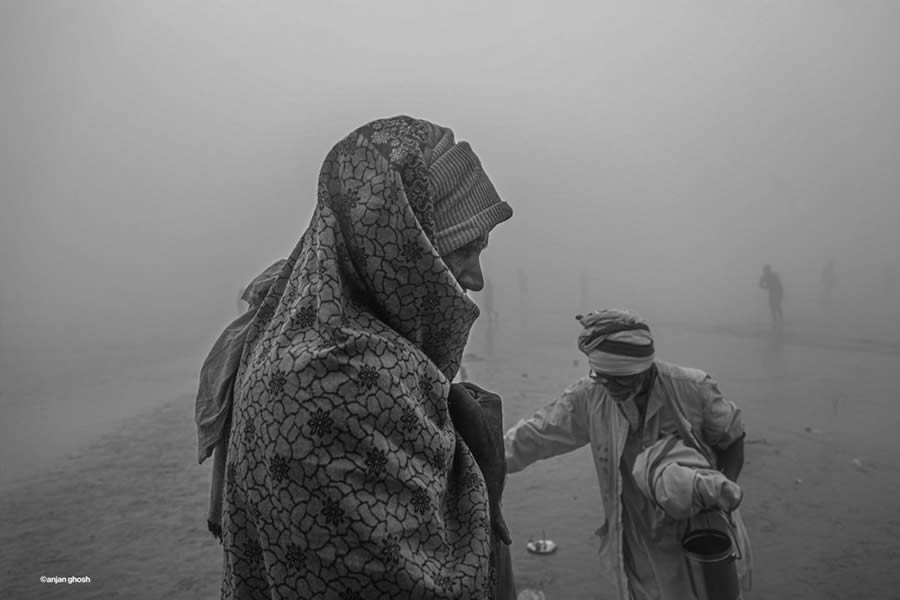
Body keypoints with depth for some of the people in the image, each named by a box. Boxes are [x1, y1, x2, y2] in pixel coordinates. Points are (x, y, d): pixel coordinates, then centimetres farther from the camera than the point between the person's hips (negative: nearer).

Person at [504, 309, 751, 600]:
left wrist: (725, 489, -15)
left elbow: (732, 438, -1)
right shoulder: (588, 397, -15)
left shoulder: (693, 389, -18)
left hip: (698, 534, -1)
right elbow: (533, 436, -10)